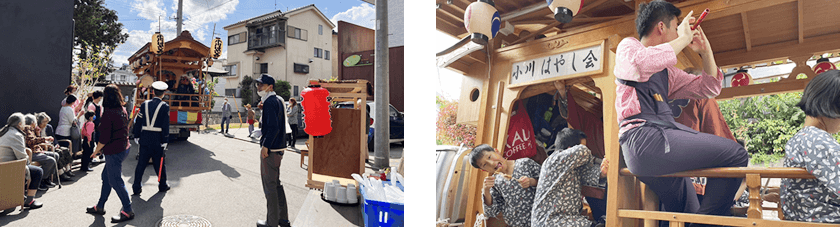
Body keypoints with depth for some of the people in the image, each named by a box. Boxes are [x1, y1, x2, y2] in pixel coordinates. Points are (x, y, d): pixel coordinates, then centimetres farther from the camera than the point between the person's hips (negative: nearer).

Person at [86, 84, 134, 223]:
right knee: (106, 176, 20)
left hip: (113, 151, -9)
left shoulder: (108, 113, -19)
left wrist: (96, 151, -5)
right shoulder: (123, 110, 6)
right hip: (124, 147, 9)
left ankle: (128, 211, 5)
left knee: (115, 181, 0)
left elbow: (105, 137, -20)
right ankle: (100, 207, 33)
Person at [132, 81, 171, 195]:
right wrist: (165, 141, -5)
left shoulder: (145, 104, 3)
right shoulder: (164, 106, -7)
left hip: (144, 138, 3)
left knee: (141, 163, 9)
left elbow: (138, 122, 5)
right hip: (157, 139, -3)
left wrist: (136, 136, 13)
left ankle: (137, 187, 11)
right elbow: (165, 126, -9)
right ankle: (162, 185, 22)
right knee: (159, 163, 9)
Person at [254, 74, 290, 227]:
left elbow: (273, 127, -25)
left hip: (270, 150, -10)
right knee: (276, 183, 18)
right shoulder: (278, 100, 14)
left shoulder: (269, 102, -16)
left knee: (269, 186, 0)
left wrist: (265, 145, -21)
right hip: (279, 148, 10)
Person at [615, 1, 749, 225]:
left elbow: (708, 88, 33)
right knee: (736, 154, -15)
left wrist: (706, 50, 25)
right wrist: (683, 39, -6)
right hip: (643, 137, -10)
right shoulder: (628, 46, 6)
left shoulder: (666, 71, 30)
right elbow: (645, 63, -20)